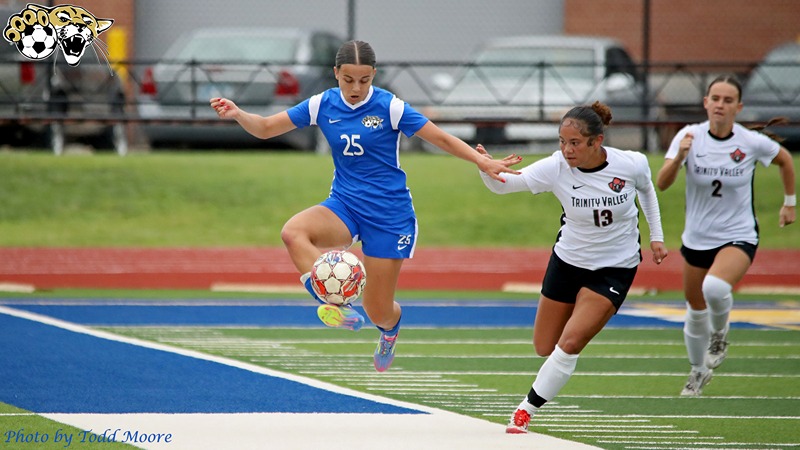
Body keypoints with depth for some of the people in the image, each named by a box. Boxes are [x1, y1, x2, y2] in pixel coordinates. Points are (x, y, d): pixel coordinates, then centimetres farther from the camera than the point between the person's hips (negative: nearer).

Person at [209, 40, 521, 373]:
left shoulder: (390, 107, -12)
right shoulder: (322, 105, -2)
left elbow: (441, 139, -7)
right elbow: (266, 128, 3)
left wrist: (485, 163, -18)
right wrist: (238, 114, -17)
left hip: (389, 213, -3)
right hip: (344, 206, 3)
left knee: (378, 312, 3)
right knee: (293, 232, -31)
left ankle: (390, 328, 42)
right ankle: (335, 306, -35)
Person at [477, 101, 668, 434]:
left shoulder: (632, 164, -18)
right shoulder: (556, 168, -19)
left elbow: (646, 189, 6)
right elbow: (501, 185, -23)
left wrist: (656, 236, 6)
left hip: (615, 268, -2)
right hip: (568, 260, 2)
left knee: (569, 344, -15)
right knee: (545, 348, 9)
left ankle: (527, 409, -1)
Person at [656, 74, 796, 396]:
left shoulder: (752, 142, -12)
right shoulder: (690, 136, -11)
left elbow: (785, 160, 10)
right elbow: (662, 184, -20)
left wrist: (789, 203, 15)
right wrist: (679, 156, -37)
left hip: (738, 237, -3)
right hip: (696, 239, 3)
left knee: (715, 287, -32)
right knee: (696, 310, 14)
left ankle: (720, 335, 0)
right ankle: (699, 371, 41)